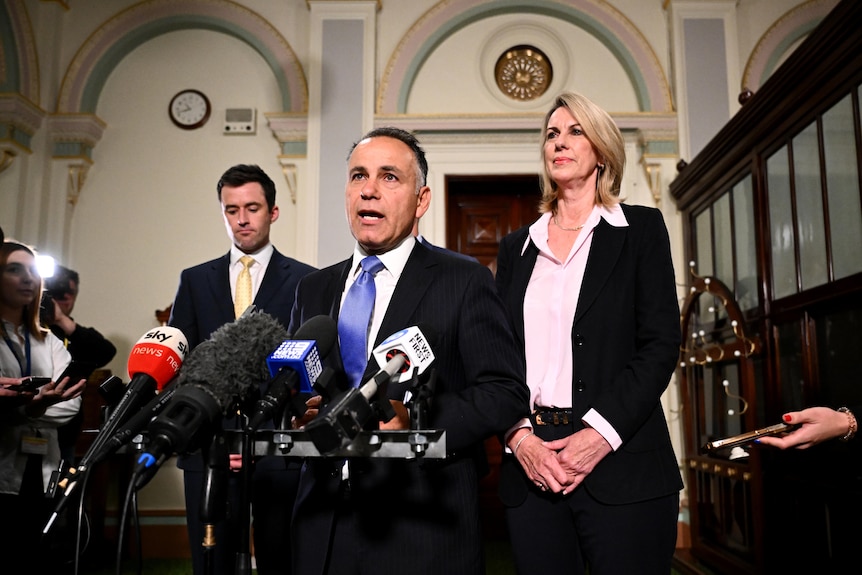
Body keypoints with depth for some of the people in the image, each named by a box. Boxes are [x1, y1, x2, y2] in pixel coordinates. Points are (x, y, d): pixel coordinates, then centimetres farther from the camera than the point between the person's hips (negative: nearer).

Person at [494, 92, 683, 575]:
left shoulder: (641, 229, 5)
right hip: (531, 464, 3)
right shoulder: (517, 247, 14)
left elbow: (661, 344, -4)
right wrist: (519, 436, -7)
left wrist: (601, 434, -14)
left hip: (621, 465, -2)